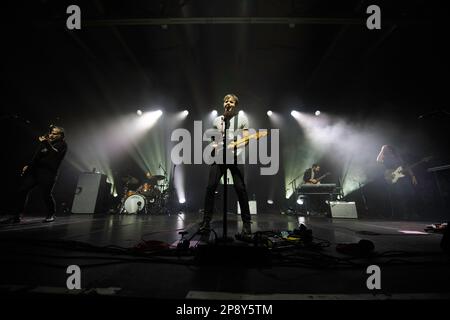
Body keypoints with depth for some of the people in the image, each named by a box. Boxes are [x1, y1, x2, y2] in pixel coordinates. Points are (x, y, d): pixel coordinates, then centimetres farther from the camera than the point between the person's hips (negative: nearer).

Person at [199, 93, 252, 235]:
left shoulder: (242, 118, 7)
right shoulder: (217, 120, 17)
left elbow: (246, 139, 2)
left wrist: (239, 144, -20)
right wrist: (214, 146, 3)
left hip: (235, 157, -3)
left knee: (240, 188, -8)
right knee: (210, 187, -4)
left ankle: (247, 223, 4)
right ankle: (206, 221, 6)